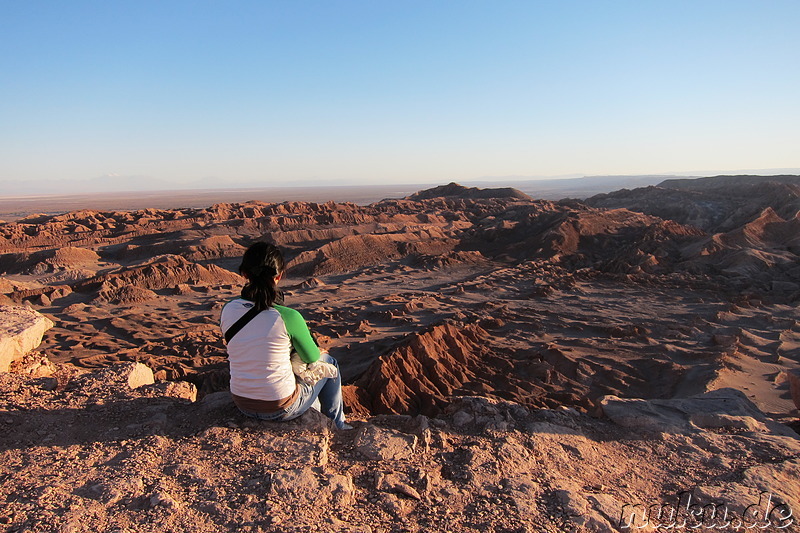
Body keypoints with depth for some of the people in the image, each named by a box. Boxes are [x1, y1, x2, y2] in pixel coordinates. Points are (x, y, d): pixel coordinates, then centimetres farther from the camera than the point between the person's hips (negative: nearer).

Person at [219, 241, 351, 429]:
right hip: (281, 409, -5)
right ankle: (337, 425, 39)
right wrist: (319, 352, 16)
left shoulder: (227, 311, -11)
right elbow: (312, 358, -7)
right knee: (328, 362, 22)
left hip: (242, 405, 5)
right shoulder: (288, 317, -25)